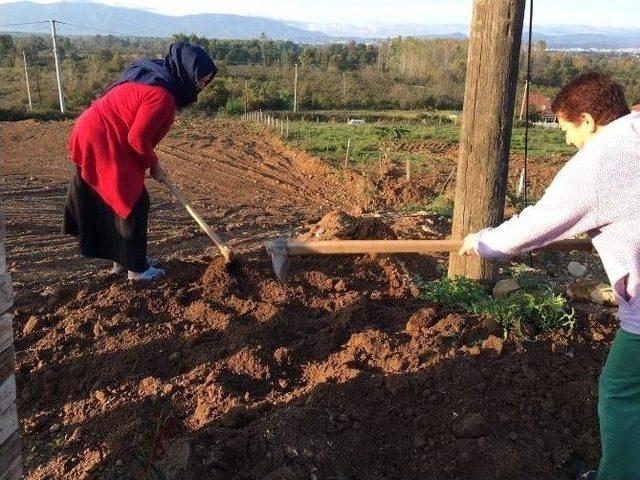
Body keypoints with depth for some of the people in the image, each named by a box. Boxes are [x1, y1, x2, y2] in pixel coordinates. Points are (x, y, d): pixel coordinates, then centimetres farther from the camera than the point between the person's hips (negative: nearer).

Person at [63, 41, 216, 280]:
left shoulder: (155, 72, 8)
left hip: (93, 135, 10)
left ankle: (121, 259, 29)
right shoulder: (162, 94, -23)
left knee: (117, 201, 18)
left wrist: (149, 162, 13)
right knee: (134, 203, -2)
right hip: (102, 144, -10)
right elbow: (137, 138, -22)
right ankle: (136, 268, 8)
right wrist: (153, 165, -5)